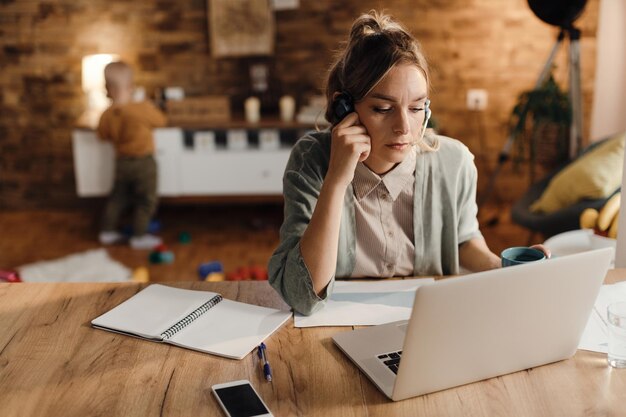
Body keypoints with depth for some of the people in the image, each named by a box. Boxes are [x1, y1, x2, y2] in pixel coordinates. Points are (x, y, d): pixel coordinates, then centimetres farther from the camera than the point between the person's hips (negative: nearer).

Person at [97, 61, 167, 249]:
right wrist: (152, 110, 12)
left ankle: (107, 231, 28)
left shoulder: (107, 115, -10)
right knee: (146, 200, 8)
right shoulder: (143, 109, -23)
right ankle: (139, 236, 11)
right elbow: (161, 120, -6)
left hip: (121, 162, 5)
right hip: (143, 163, -5)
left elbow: (103, 135, 6)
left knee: (118, 197, 21)